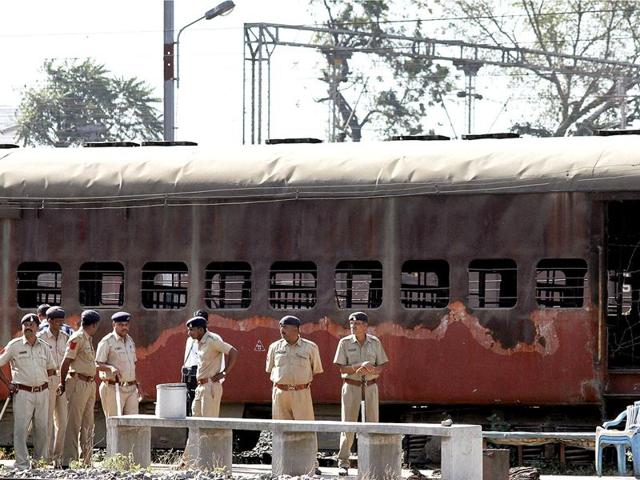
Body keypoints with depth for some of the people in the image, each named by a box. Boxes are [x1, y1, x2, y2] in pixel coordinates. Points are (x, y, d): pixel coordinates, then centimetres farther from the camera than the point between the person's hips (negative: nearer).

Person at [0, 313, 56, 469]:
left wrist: (42, 382, 10)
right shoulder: (14, 345, 1)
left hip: (42, 392, 4)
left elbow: (51, 368, 23)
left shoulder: (44, 347, 11)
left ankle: (42, 461, 16)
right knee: (20, 428, -8)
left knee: (42, 428, 5)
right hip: (23, 393, -4)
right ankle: (22, 464, -6)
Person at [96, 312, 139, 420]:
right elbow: (98, 364, -11)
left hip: (131, 389, 7)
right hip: (113, 388, -7)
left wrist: (137, 384, 20)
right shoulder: (107, 342, -7)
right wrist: (111, 368, -29)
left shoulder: (130, 340, 16)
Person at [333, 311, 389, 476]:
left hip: (370, 386, 2)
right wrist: (359, 366, -23)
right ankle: (343, 463, -2)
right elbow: (342, 369, -6)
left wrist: (368, 370, -18)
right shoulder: (345, 342, -3)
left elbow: (380, 367, 3)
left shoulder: (375, 342, 2)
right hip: (351, 386, -2)